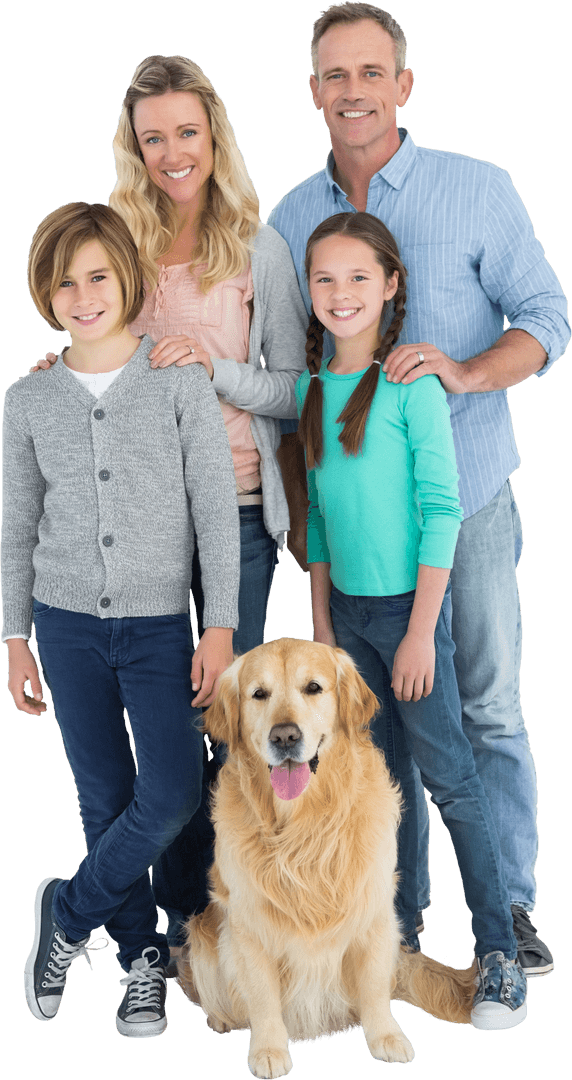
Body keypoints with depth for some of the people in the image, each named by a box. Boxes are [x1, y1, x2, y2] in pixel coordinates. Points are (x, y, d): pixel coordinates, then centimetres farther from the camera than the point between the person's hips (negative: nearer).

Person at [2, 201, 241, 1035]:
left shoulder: (181, 383, -3)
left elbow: (217, 509, -3)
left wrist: (221, 625, -8)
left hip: (161, 623, -1)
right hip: (68, 623, 2)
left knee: (172, 796, -10)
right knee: (107, 797, 8)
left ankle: (69, 913, 13)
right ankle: (142, 953, 24)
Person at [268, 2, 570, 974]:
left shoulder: (478, 190, -4)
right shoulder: (291, 218, 5)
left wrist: (464, 371, -25)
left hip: (468, 496, -2)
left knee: (490, 705, 2)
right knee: (382, 709, 10)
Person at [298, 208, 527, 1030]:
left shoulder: (412, 383, -12)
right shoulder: (311, 387, 6)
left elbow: (442, 508, -14)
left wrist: (420, 630, -16)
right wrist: (322, 616, 12)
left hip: (408, 606, -6)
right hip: (346, 608, 6)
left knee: (449, 776, -3)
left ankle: (499, 953, 5)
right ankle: (398, 928, 26)